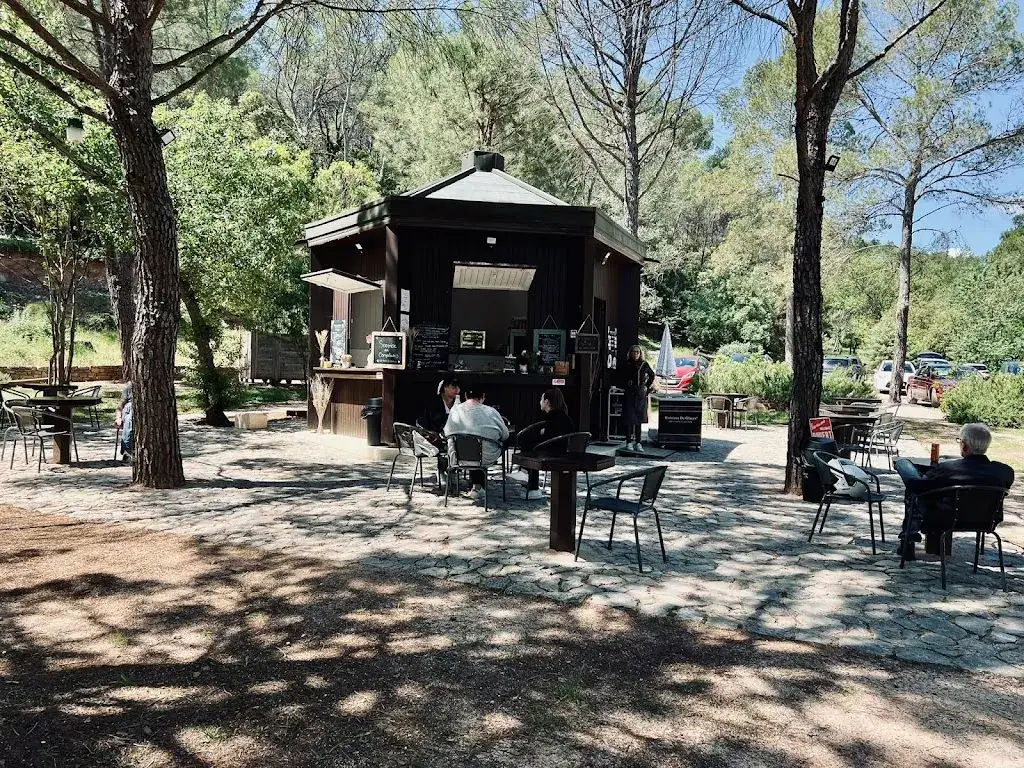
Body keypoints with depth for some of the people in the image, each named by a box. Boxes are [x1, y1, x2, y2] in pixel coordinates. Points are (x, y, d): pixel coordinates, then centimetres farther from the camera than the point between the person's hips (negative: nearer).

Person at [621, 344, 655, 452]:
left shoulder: (644, 365, 5)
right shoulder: (626, 365, -1)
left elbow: (652, 375, 19)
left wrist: (647, 386, 11)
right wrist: (626, 386, -1)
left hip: (641, 395, 2)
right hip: (629, 395, -2)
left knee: (639, 420, 6)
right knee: (629, 419, -3)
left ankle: (638, 443, 11)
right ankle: (629, 442, 4)